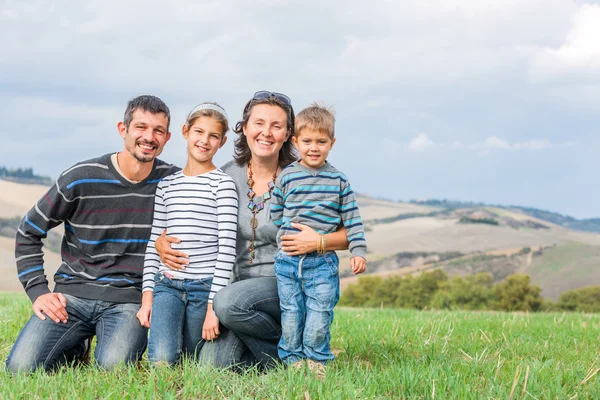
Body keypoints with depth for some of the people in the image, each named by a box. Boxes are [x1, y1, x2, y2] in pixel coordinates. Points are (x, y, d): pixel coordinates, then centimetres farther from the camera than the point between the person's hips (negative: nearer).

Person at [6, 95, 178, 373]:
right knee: (20, 367, -19)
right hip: (73, 295, 1)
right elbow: (28, 234, 6)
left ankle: (109, 343, 8)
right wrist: (38, 292, -4)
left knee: (113, 368, -30)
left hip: (128, 300, 0)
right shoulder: (80, 180, -3)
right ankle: (75, 347, 14)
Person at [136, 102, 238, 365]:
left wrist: (214, 305, -12)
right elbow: (154, 242, 13)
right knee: (162, 360, -16)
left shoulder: (222, 184, -2)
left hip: (205, 285, -3)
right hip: (167, 284, 3)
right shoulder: (167, 184, 12)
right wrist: (147, 296, 5)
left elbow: (227, 247, -7)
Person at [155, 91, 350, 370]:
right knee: (212, 366, -17)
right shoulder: (228, 176, 3)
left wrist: (320, 241, -23)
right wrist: (162, 241, -6)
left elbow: (353, 234, -4)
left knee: (229, 302, -32)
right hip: (240, 282, 3)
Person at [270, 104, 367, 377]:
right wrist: (294, 234, 3)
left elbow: (352, 219, 4)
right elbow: (275, 214, 11)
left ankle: (316, 361, 9)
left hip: (323, 262, -1)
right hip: (287, 260, 1)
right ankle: (294, 360, 16)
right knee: (291, 313, 5)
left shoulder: (338, 181, 3)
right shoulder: (286, 177, 3)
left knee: (319, 313, -4)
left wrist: (358, 252, -2)